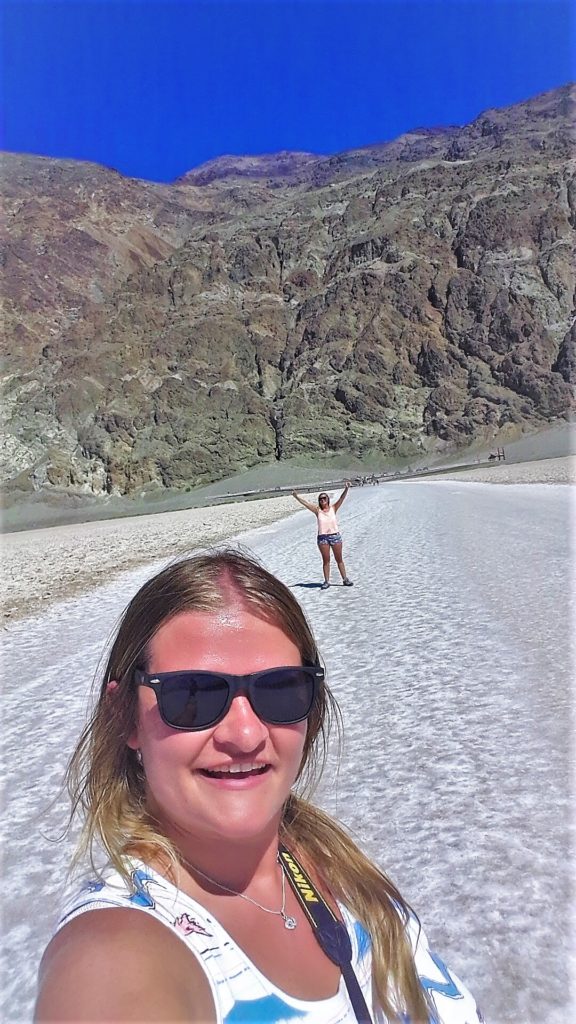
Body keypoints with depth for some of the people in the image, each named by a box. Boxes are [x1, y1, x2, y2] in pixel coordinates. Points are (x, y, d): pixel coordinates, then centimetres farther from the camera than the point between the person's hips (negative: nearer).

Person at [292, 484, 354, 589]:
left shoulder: (333, 508, 3)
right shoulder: (317, 510, 4)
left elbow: (341, 499, -9)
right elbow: (305, 503, -4)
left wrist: (346, 489, -24)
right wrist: (296, 497, -16)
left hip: (335, 536, 0)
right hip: (322, 537, 0)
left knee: (339, 560, 8)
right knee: (326, 560, 6)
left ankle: (345, 579, 16)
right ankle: (327, 581, 11)